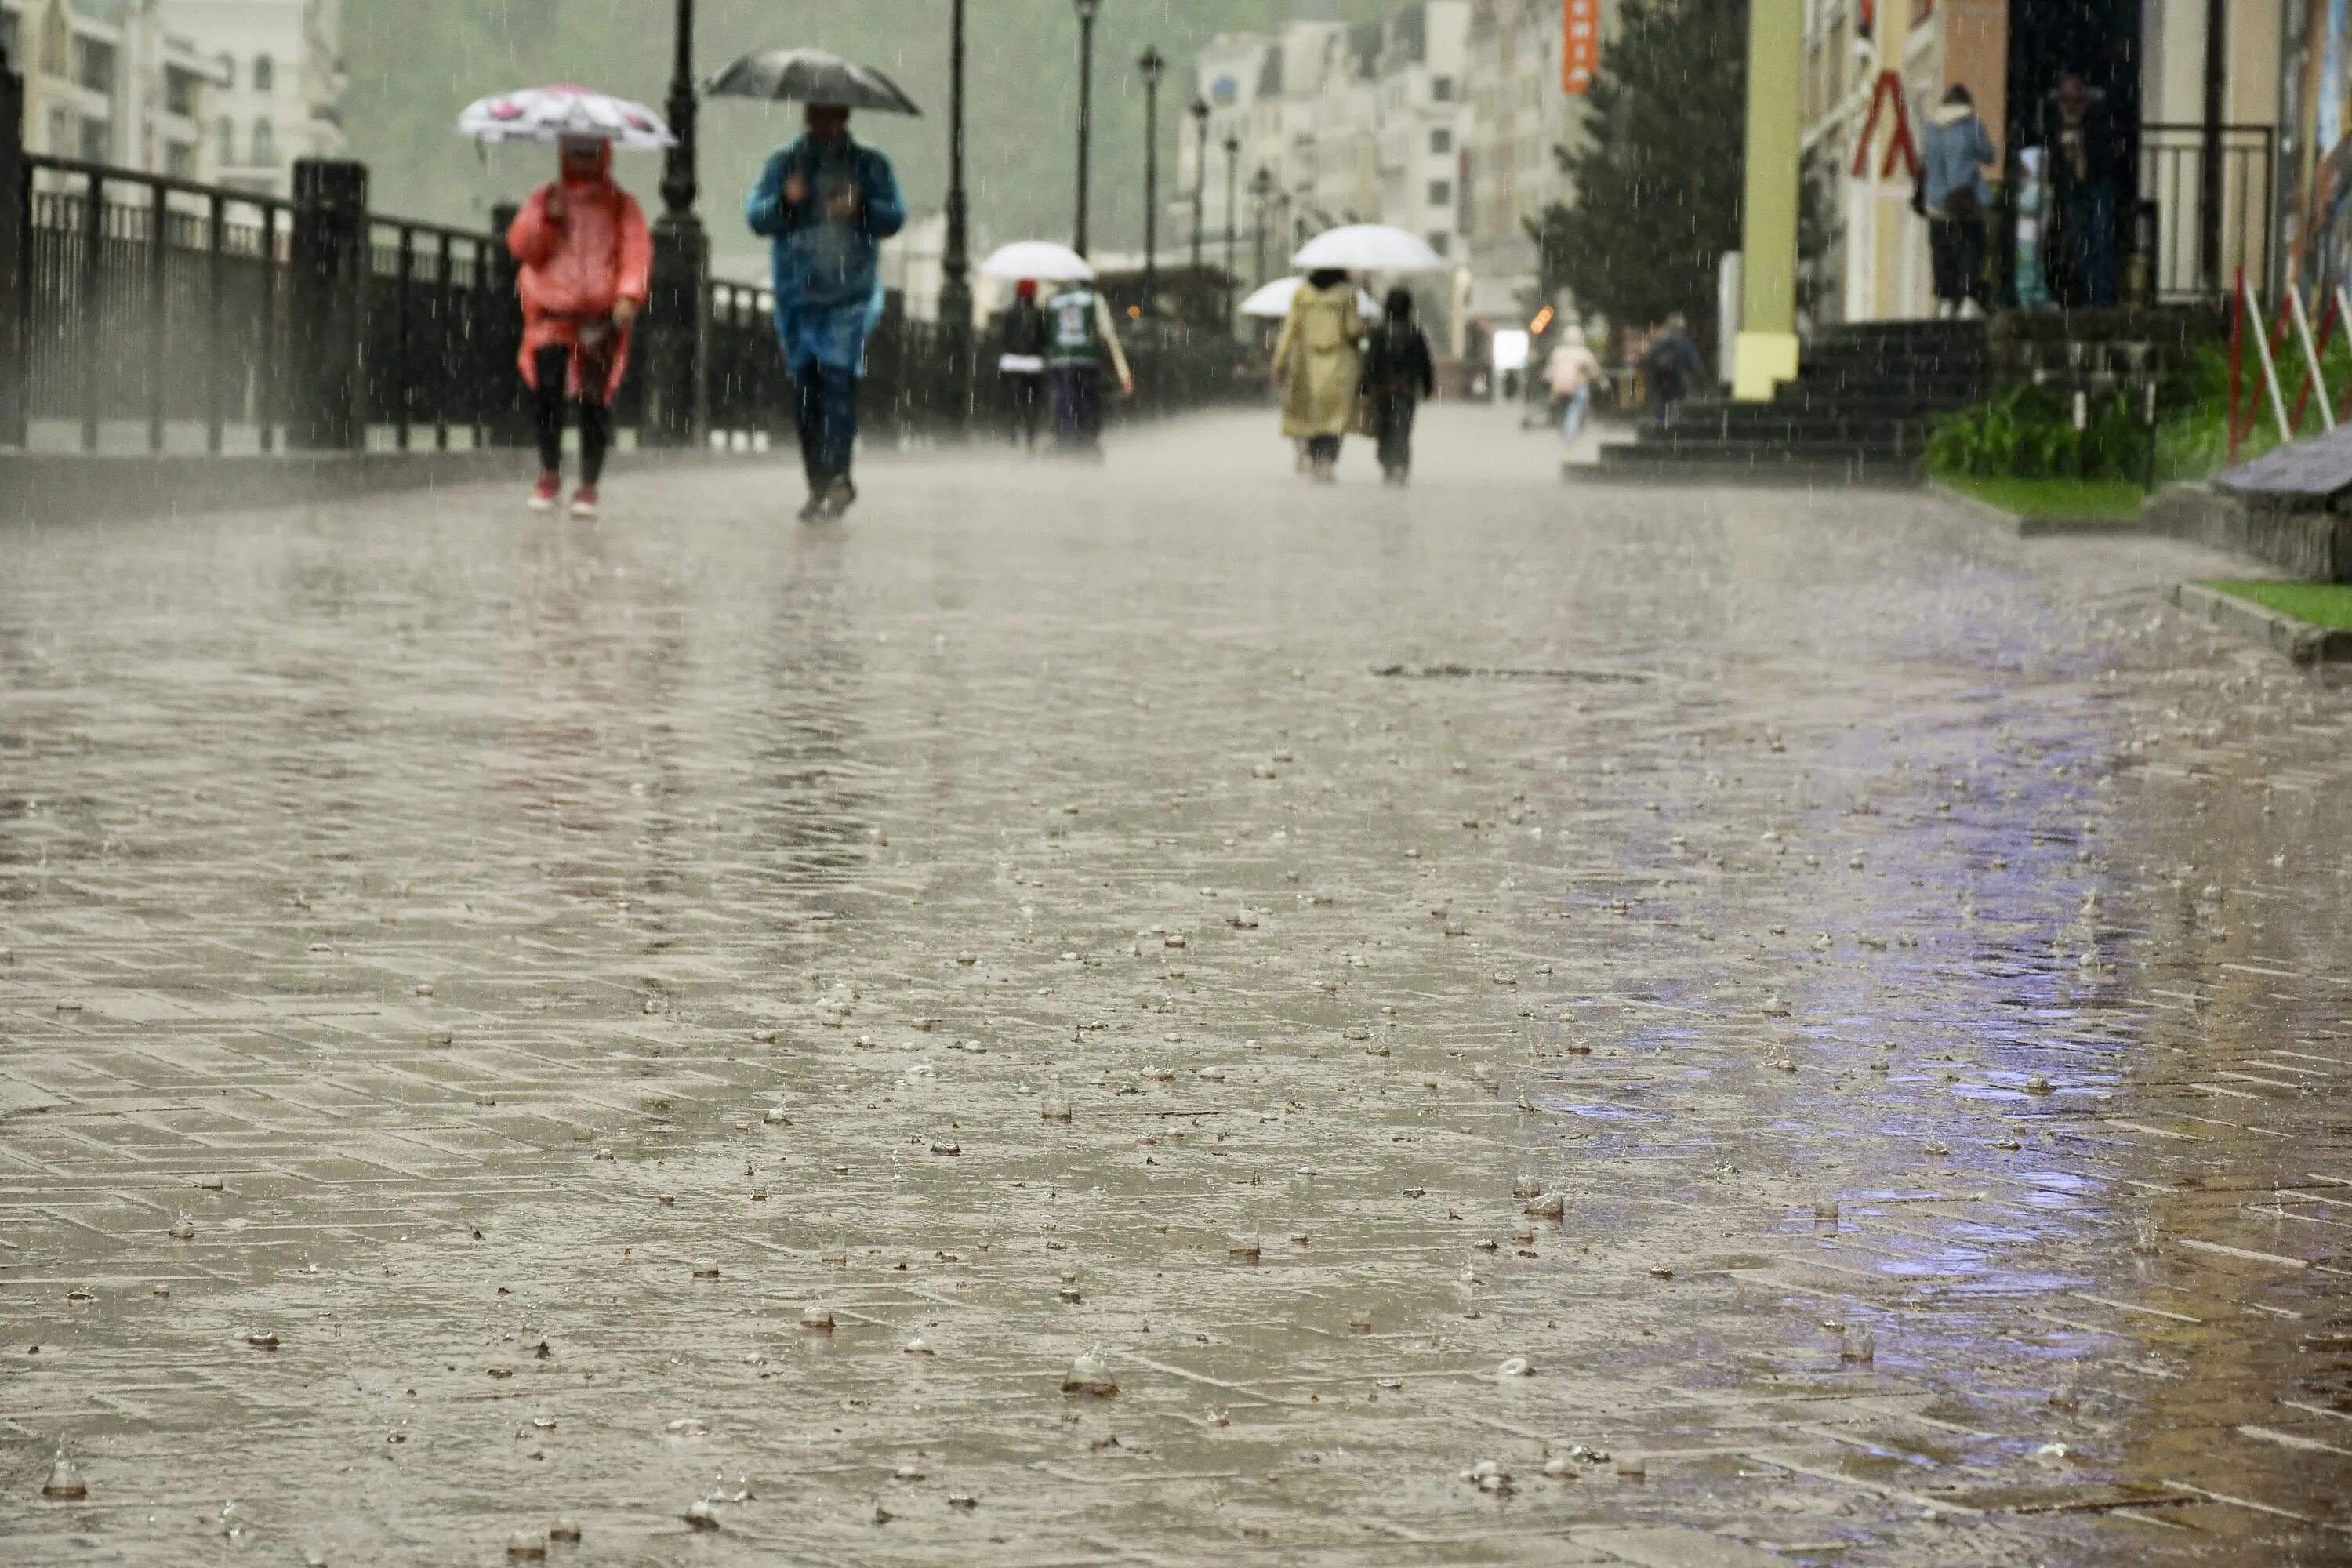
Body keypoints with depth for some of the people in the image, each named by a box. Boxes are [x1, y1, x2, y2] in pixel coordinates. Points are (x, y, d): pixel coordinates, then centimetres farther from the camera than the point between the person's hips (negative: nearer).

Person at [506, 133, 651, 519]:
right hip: (553, 311, 1)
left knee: (595, 399, -3)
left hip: (602, 315, -1)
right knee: (546, 390, -13)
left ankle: (589, 484, 6)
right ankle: (550, 472, 7)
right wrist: (548, 218, -11)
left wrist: (629, 295, -15)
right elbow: (520, 245, 5)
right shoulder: (544, 200, 15)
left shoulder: (620, 204, 11)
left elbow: (637, 251, 0)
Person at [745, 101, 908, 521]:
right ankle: (820, 485, 11)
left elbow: (895, 216, 3)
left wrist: (861, 210, -16)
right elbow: (755, 217, 5)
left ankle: (837, 478, -20)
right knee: (805, 388, 4)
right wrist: (785, 202, -15)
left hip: (851, 293, -3)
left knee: (838, 377, -18)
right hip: (797, 294, 3)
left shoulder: (870, 164, 8)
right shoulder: (783, 163, 11)